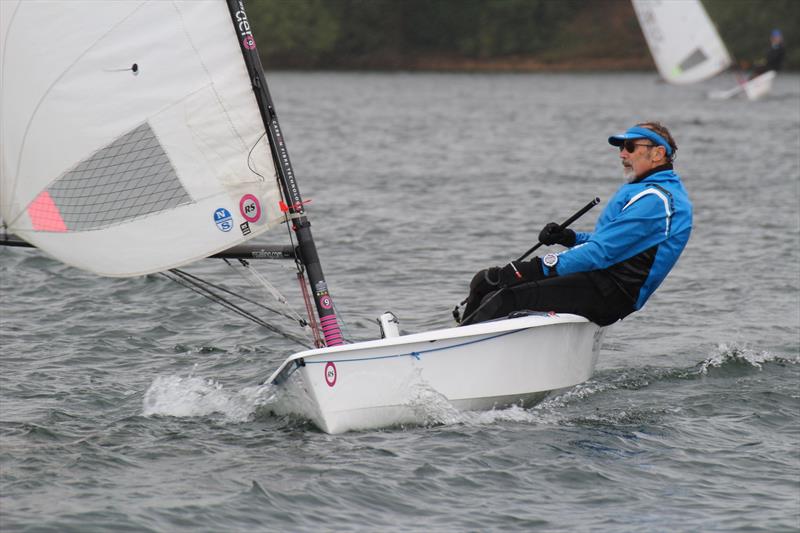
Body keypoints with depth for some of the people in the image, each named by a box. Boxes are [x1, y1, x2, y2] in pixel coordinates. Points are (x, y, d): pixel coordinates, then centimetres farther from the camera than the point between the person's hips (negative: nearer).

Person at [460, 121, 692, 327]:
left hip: (607, 295, -11)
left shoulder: (655, 199, -14)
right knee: (485, 282, 4)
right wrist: (570, 238, 9)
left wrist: (539, 268, -21)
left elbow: (603, 252, -21)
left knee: (508, 299, -26)